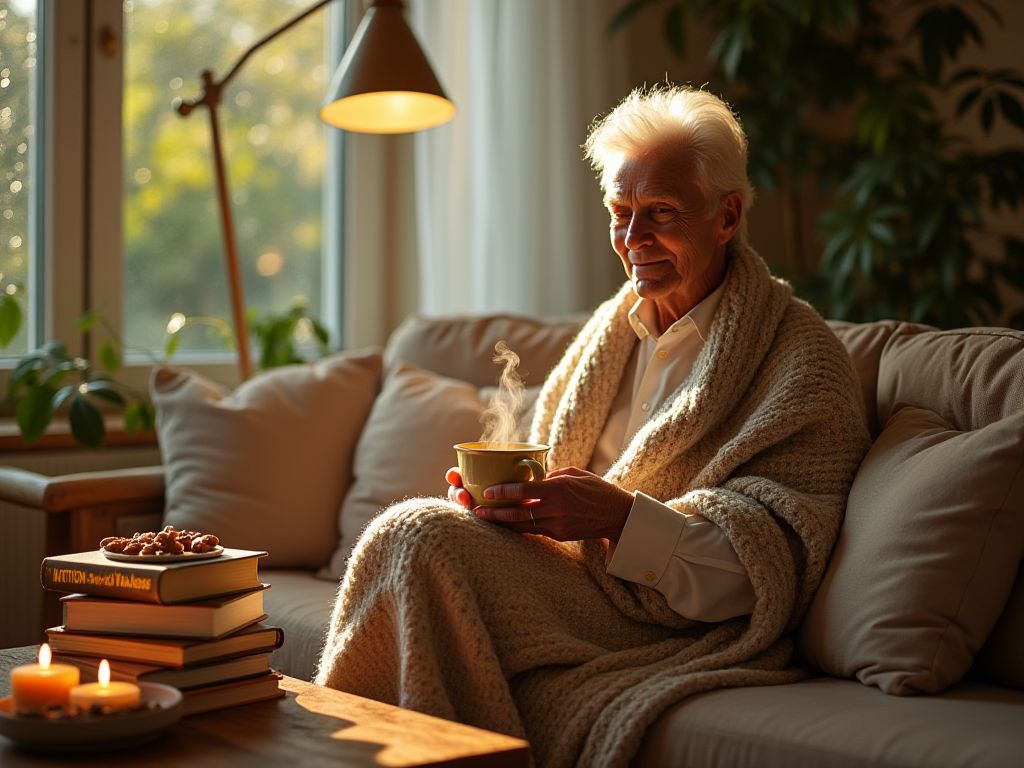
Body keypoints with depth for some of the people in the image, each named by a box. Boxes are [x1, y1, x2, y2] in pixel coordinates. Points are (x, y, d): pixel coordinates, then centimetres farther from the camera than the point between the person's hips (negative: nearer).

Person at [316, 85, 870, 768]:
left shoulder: (804, 359, -6)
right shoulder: (617, 327, 16)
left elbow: (771, 563, -13)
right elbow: (550, 470, 18)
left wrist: (619, 515, -24)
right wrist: (502, 492, -6)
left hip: (680, 629, -6)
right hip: (574, 582, 7)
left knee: (421, 536, -23)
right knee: (417, 531, -21)